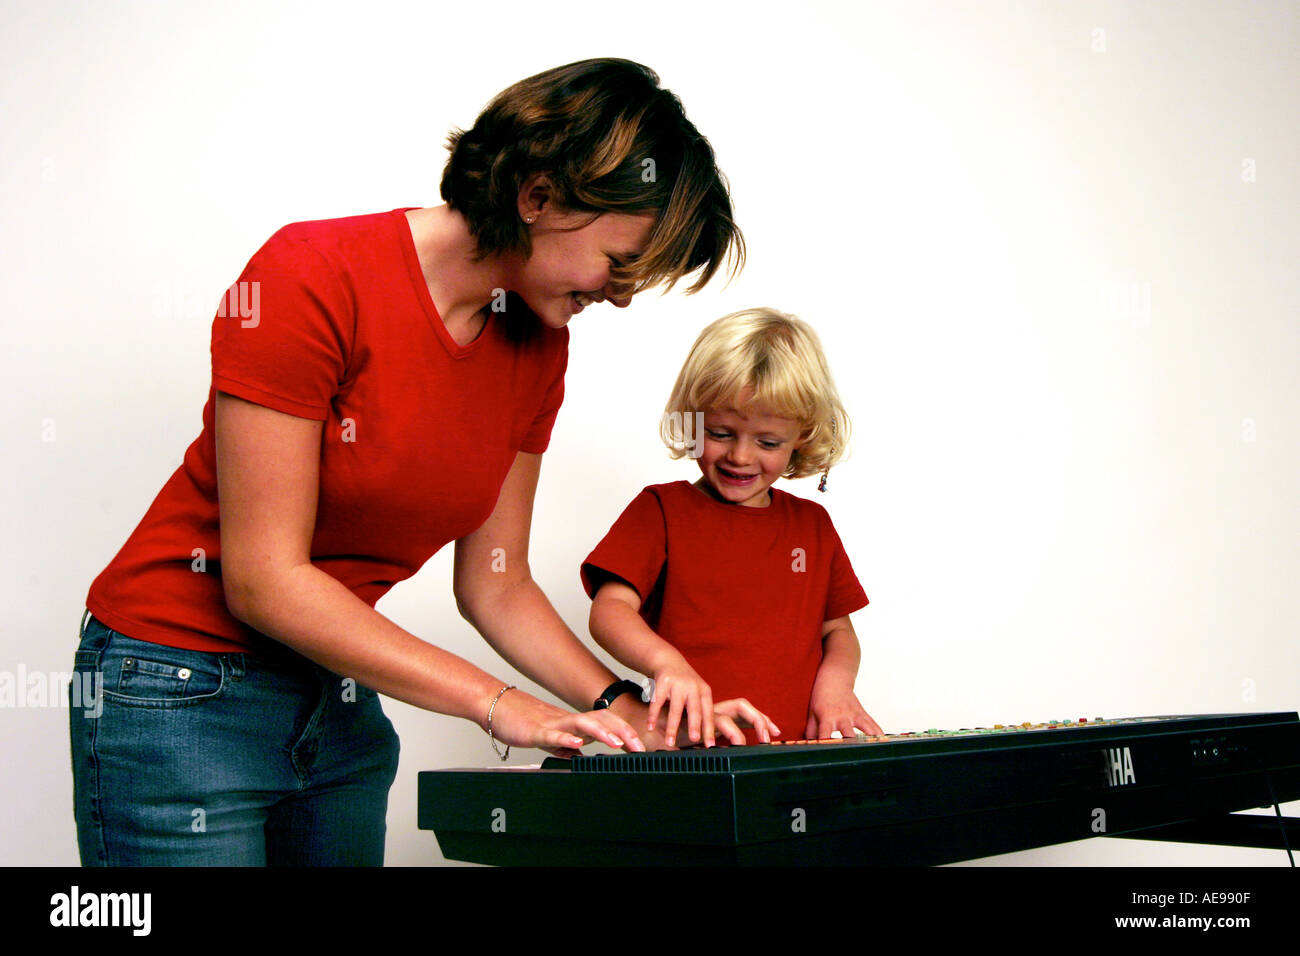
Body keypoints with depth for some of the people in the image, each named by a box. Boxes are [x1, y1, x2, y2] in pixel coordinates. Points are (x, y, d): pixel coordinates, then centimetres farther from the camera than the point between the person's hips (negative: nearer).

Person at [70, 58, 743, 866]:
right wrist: (495, 702, -22)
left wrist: (624, 710, -9)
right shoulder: (312, 277, -21)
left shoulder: (538, 348, -1)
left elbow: (493, 586, 5)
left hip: (342, 701, 6)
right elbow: (265, 580, -22)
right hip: (184, 693, -6)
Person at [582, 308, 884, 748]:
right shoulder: (661, 509, 7)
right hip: (691, 749, -4)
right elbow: (609, 610, -4)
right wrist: (667, 660, -24)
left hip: (798, 744, 4)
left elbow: (837, 630, 25)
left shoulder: (813, 523, 20)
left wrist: (836, 676, 2)